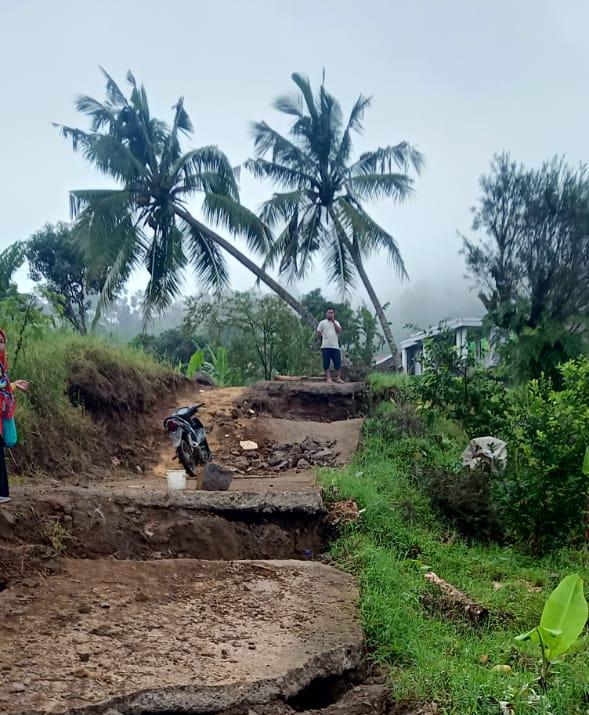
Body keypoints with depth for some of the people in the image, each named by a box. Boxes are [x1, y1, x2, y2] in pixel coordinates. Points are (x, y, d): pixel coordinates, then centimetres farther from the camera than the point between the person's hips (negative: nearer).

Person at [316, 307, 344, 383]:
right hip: (326, 346, -3)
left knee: (338, 362, -1)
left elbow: (339, 330, -1)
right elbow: (318, 333, 7)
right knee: (326, 363, -4)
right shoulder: (322, 322, 7)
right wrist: (323, 336, -4)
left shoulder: (336, 323, 16)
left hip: (335, 346, 3)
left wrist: (333, 322, -4)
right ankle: (328, 378, -1)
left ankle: (338, 378, 4)